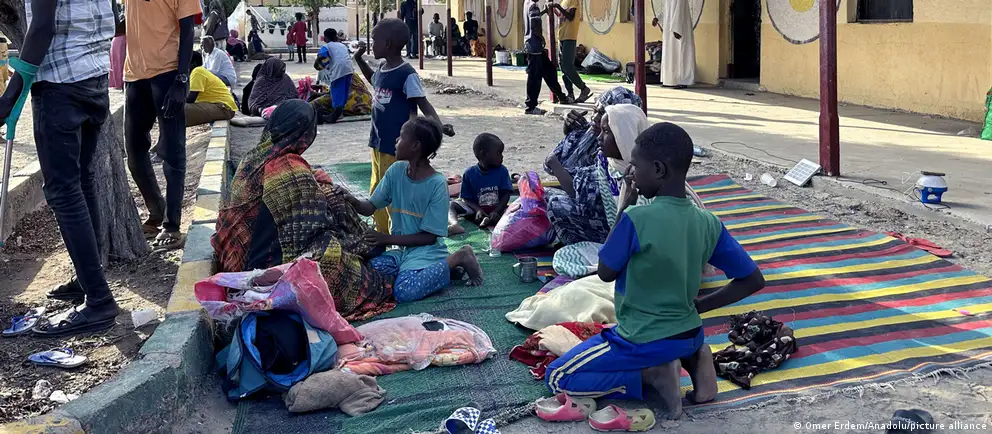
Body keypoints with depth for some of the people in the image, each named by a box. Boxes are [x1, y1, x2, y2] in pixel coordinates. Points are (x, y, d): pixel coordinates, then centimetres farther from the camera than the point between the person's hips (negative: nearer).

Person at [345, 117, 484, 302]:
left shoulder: (437, 184, -15)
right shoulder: (396, 171, 2)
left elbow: (429, 237, -13)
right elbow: (370, 207, 4)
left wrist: (388, 239, -18)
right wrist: (354, 203, -18)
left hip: (427, 250, -6)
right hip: (401, 250, 6)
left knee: (404, 291, -33)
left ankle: (457, 259, -6)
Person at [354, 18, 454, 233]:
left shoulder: (407, 74, -18)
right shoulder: (382, 69, 8)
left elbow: (423, 104, -19)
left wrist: (439, 125, -35)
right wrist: (359, 59, 24)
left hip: (397, 146, -9)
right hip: (378, 143, 9)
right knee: (377, 192, 17)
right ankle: (382, 234, 31)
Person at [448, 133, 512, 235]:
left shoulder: (502, 171, 0)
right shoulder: (470, 173, -3)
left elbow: (506, 194, -7)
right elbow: (466, 198, -3)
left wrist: (496, 212, -23)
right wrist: (478, 210, -23)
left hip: (497, 209, 0)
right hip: (476, 209, 0)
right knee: (451, 205, -20)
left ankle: (489, 221, -51)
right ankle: (454, 224, -50)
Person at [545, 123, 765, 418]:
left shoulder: (636, 220, -24)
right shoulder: (709, 223, -6)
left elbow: (605, 273, -7)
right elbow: (754, 280, -2)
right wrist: (699, 305, 5)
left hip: (643, 342, -6)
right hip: (690, 335, 6)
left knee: (557, 378, 7)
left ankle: (651, 374, -8)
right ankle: (690, 359, 7)